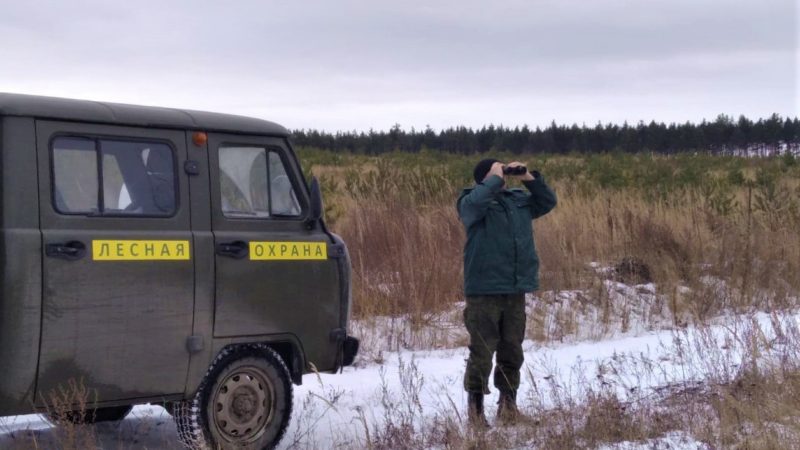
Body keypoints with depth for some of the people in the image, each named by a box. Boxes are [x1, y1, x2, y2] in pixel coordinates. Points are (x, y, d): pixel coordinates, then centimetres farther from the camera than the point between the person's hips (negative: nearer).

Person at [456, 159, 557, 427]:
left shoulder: (519, 200, 14)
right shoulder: (471, 202, -4)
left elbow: (548, 202, 16)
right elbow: (477, 202, -26)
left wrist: (530, 179, 4)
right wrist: (496, 178, -13)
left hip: (516, 291, 6)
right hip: (484, 291, -5)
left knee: (512, 351, 11)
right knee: (482, 352, -4)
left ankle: (508, 402, 23)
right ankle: (475, 406, 5)